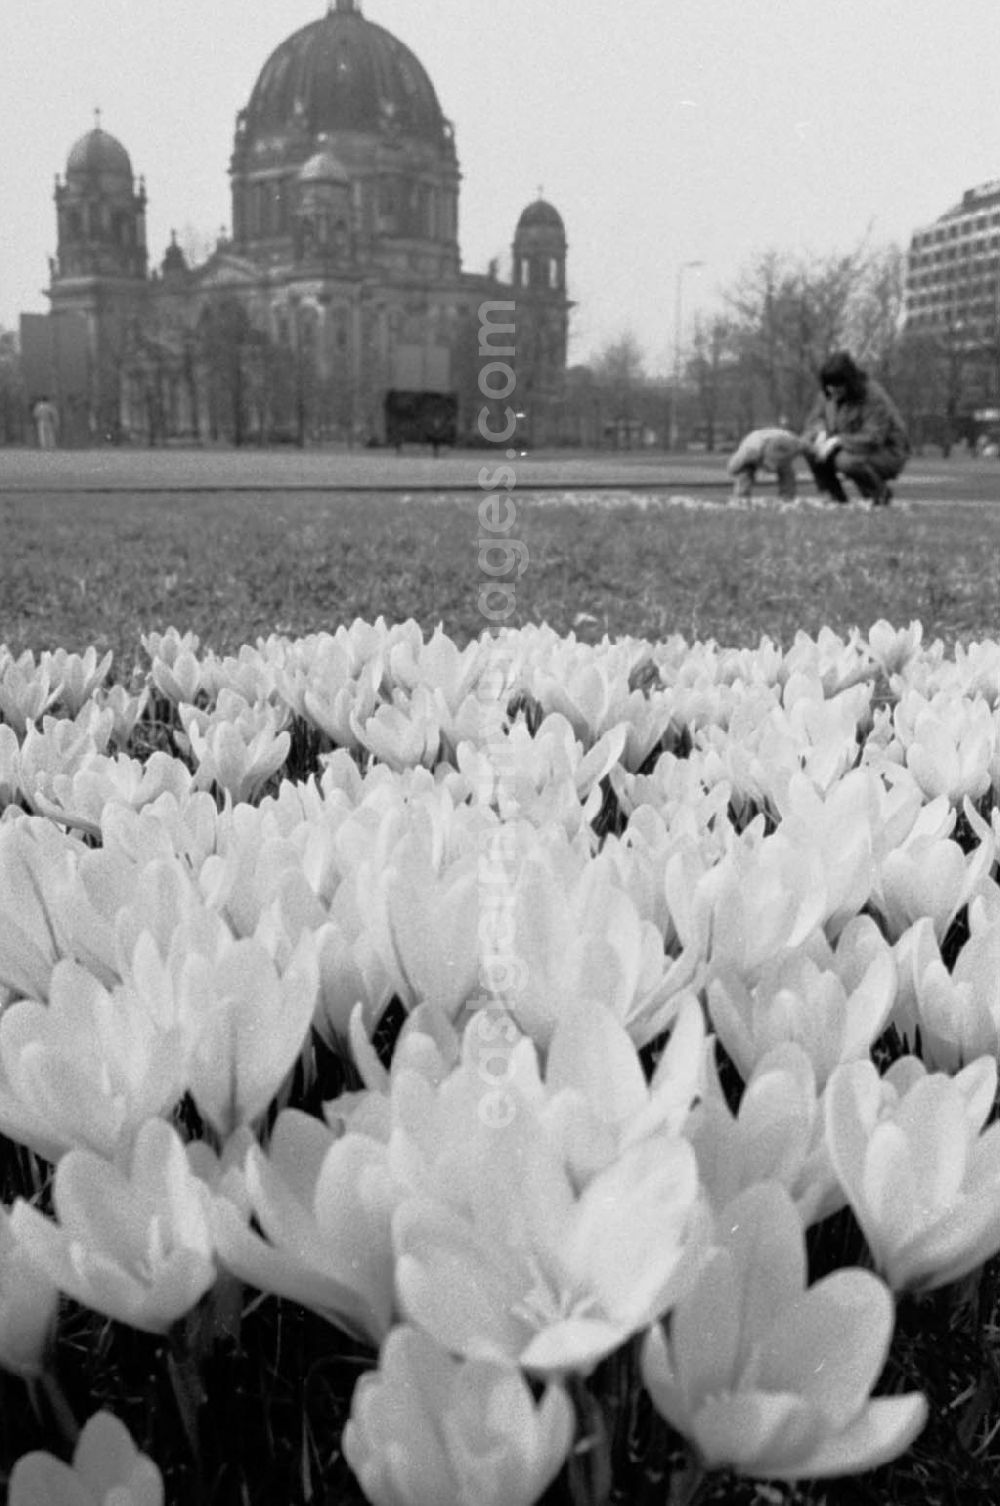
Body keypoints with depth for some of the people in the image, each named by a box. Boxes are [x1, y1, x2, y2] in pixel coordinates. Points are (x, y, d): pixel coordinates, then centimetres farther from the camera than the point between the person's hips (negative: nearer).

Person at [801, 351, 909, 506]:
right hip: (851, 450, 7)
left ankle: (881, 492, -8)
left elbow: (873, 441, -32)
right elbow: (815, 420, 2)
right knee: (808, 443, -12)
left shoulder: (873, 397, -26)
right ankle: (835, 498, -2)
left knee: (845, 461, -37)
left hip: (887, 454, -7)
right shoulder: (830, 393, -6)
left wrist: (836, 442, -36)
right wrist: (821, 433, -22)